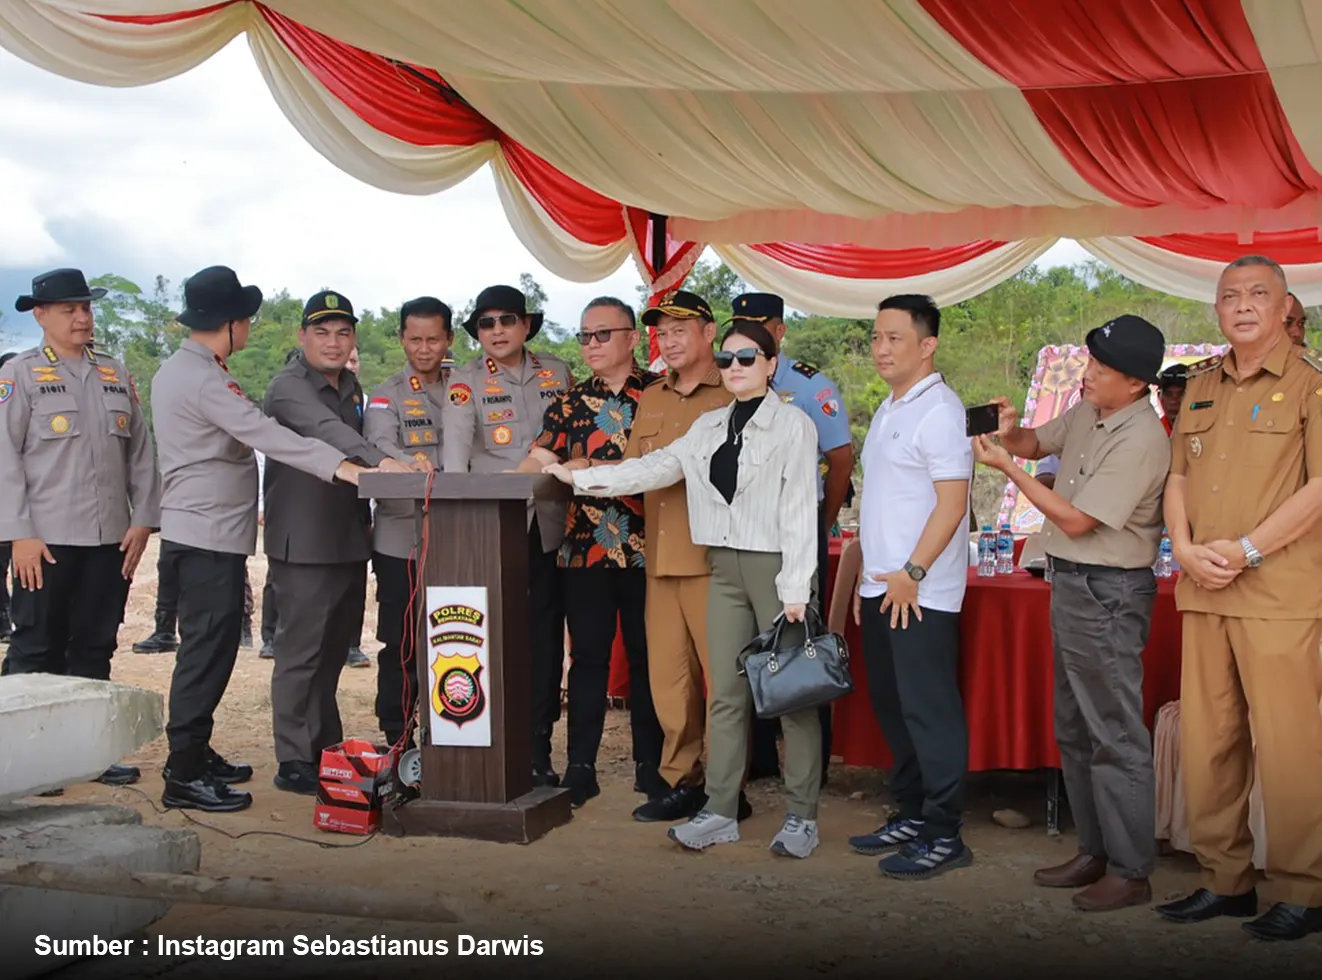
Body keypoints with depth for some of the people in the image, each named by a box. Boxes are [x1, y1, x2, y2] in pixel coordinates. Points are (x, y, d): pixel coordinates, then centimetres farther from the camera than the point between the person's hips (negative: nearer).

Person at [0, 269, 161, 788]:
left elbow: (140, 452, 13)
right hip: (46, 540, -4)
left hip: (111, 539, 4)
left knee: (95, 647, 11)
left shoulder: (116, 375, 13)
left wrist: (143, 520, 5)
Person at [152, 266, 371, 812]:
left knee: (208, 647, 17)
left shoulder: (178, 369, 15)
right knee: (208, 650, -6)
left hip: (201, 531, 11)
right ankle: (184, 776, 0)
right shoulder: (203, 378, -17)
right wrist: (340, 466, -34)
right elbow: (265, 434, -28)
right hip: (210, 535, -11)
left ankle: (194, 754, 26)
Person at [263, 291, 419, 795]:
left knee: (334, 650, 14)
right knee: (301, 653, -4)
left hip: (349, 541, 8)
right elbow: (326, 430, -30)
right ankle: (293, 762, 4)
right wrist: (381, 459, -44)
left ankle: (327, 750, 25)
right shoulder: (288, 387, -11)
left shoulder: (351, 387, 15)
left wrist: (404, 462, 9)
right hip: (302, 545, -8)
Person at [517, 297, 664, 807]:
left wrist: (588, 469, -15)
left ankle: (651, 765, 16)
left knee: (647, 655, 5)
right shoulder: (569, 402, 12)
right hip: (584, 548, 2)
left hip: (645, 549, -2)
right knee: (587, 655, 6)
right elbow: (537, 462, 2)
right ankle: (580, 765, 14)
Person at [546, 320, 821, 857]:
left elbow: (799, 508, -9)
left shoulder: (793, 424, -4)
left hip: (776, 565, -5)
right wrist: (579, 478, 6)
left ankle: (802, 815, 9)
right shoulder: (709, 426, 14)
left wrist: (796, 589, -14)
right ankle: (720, 811, 14)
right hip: (725, 568, 6)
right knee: (726, 694, 7)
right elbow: (656, 466, 12)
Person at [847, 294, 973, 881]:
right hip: (880, 586, 9)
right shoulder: (887, 411, 17)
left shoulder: (939, 410, -11)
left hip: (919, 592, -9)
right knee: (891, 705, 14)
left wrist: (912, 573, -19)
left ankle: (944, 835, 5)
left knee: (930, 711, -3)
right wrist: (867, 574, 17)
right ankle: (912, 815, 25)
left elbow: (952, 502, -17)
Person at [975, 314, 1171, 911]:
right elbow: (1039, 442, 22)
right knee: (1074, 729, 16)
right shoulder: (1087, 412, 6)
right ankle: (1094, 852, 28)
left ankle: (1131, 873, 8)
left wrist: (1007, 466, -15)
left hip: (1108, 593, -10)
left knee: (1114, 736, -3)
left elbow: (1076, 520, -20)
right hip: (1071, 583, 10)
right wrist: (1011, 433, -2)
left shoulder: (1141, 440, -21)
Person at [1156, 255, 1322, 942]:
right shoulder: (1200, 385, 17)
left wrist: (1245, 550, -15)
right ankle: (1224, 879, 20)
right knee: (1204, 742, 9)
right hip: (1203, 592, 6)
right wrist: (1185, 549, 0)